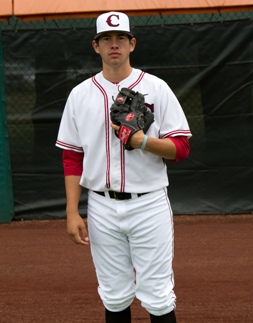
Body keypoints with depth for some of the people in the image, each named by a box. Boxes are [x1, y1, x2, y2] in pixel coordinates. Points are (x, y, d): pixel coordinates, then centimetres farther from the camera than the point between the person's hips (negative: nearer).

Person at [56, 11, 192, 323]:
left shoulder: (156, 89, 0)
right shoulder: (80, 94, 6)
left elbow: (181, 148, -2)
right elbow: (72, 158, 7)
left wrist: (143, 141, -20)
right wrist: (72, 213, -1)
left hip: (149, 205, -2)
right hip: (102, 208, 2)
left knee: (157, 297, -2)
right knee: (115, 297, 8)